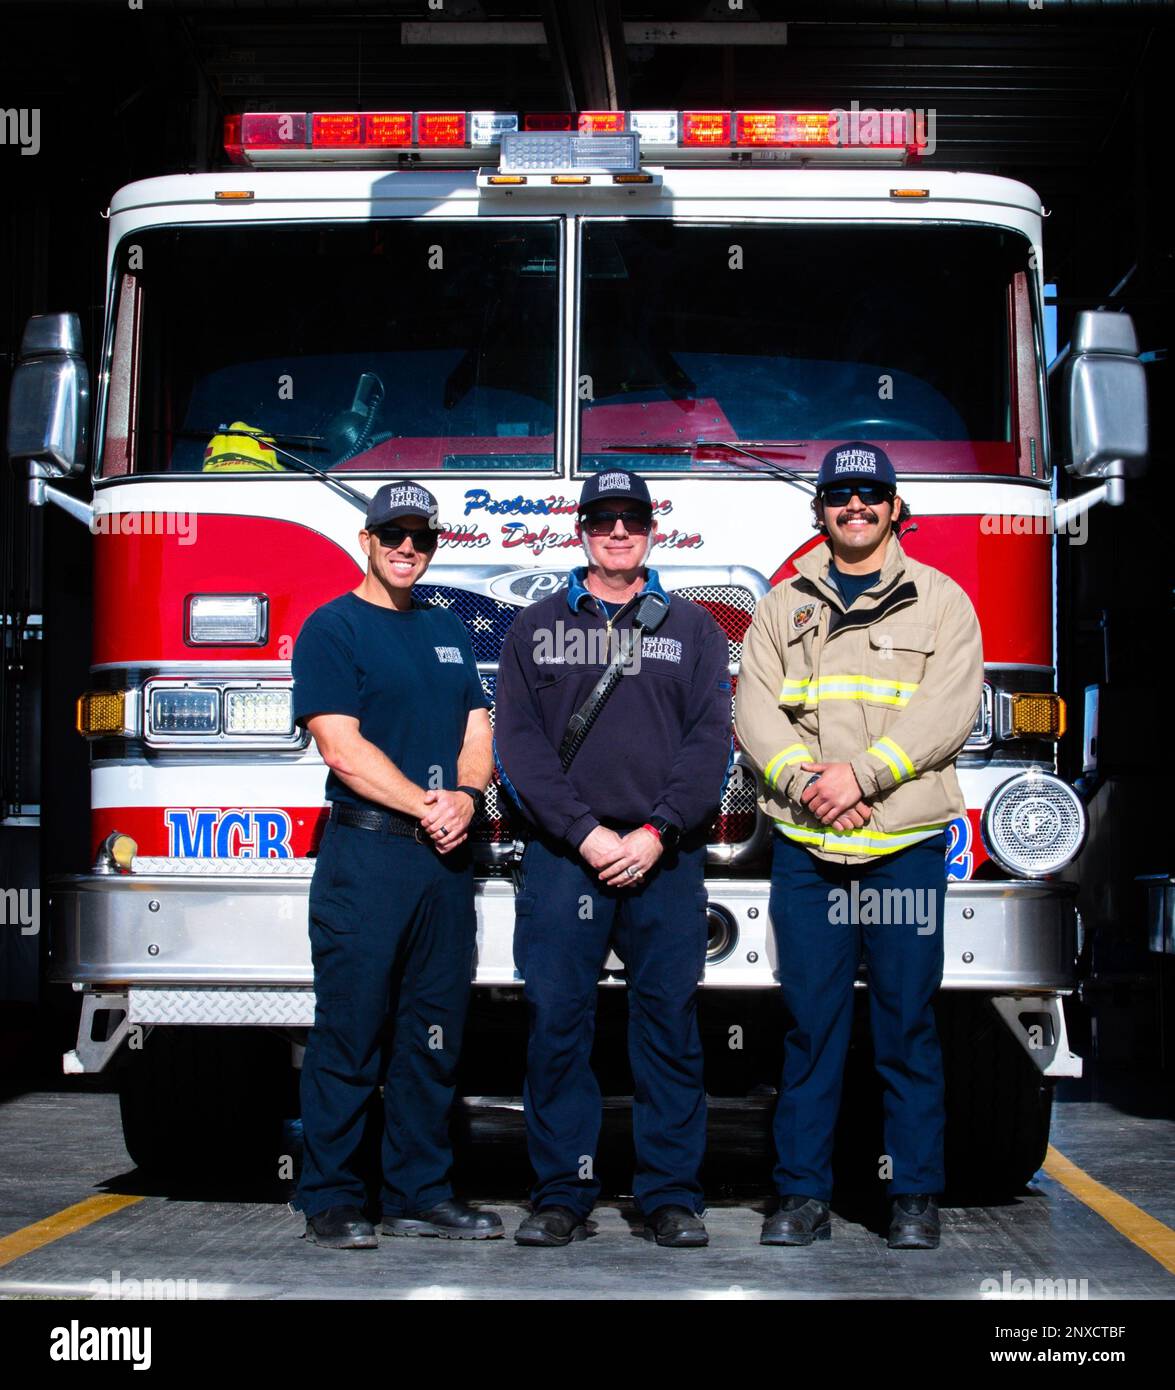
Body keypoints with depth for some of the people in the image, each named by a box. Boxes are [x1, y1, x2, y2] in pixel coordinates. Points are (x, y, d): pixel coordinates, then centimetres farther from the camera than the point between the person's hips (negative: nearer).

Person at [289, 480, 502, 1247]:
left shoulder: (449, 629, 18)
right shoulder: (333, 628, -1)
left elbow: (478, 733, 14)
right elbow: (344, 748, -10)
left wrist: (465, 797, -6)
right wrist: (426, 806, -13)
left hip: (447, 856, 6)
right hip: (365, 857, -6)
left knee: (435, 1033, 8)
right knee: (350, 1033, -4)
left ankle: (422, 1193, 16)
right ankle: (332, 1201, 3)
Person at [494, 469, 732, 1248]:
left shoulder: (692, 629, 13)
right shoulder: (537, 628, 12)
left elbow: (710, 741, 3)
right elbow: (519, 741, 3)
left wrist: (656, 833, -10)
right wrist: (585, 833, -9)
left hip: (665, 860, 0)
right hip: (562, 856, 0)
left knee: (670, 1028, 1)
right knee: (557, 1024, -1)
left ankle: (672, 1196, 8)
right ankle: (563, 1197, 7)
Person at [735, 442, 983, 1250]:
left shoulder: (941, 602, 7)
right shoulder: (784, 608, 14)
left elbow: (947, 710, -5)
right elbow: (756, 709, 4)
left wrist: (861, 773, -16)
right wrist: (802, 777, -14)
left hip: (907, 846, -2)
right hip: (806, 848, 2)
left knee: (908, 1026, 1)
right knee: (811, 1025, 3)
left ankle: (916, 1198, 9)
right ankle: (803, 1197, 10)